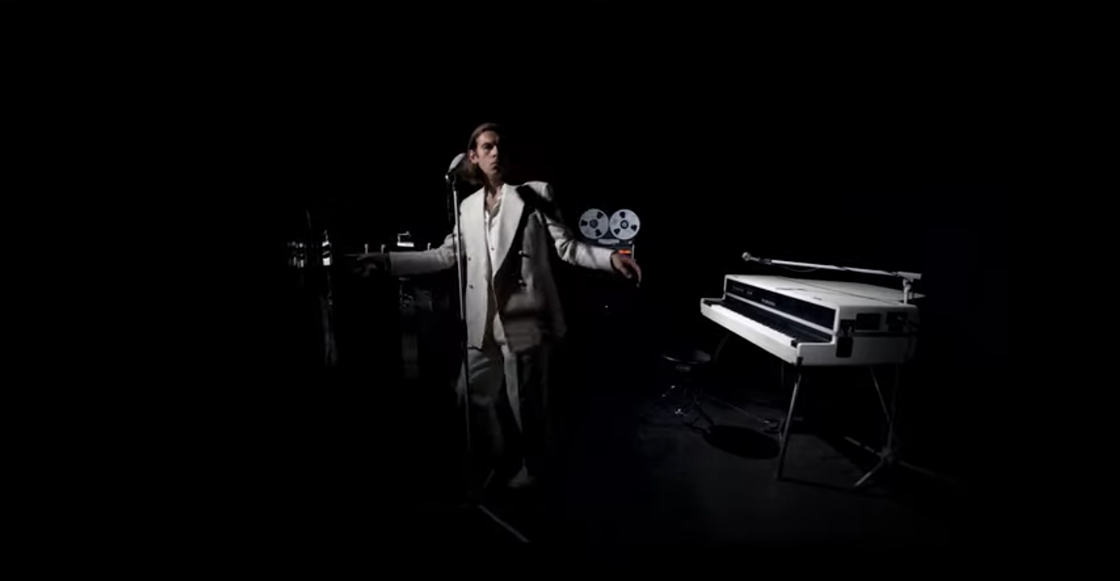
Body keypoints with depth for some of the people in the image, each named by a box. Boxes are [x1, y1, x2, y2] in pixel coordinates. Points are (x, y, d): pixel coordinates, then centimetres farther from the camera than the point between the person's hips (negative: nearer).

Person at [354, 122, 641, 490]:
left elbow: (566, 246, -4)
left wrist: (610, 257, -22)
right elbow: (446, 255, 16)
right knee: (472, 395, 14)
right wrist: (389, 260, 12)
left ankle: (530, 465, 34)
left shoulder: (535, 194, 0)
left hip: (524, 319, -4)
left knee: (526, 402, 6)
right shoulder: (468, 207, 12)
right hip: (484, 323, 5)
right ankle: (498, 458, 39)